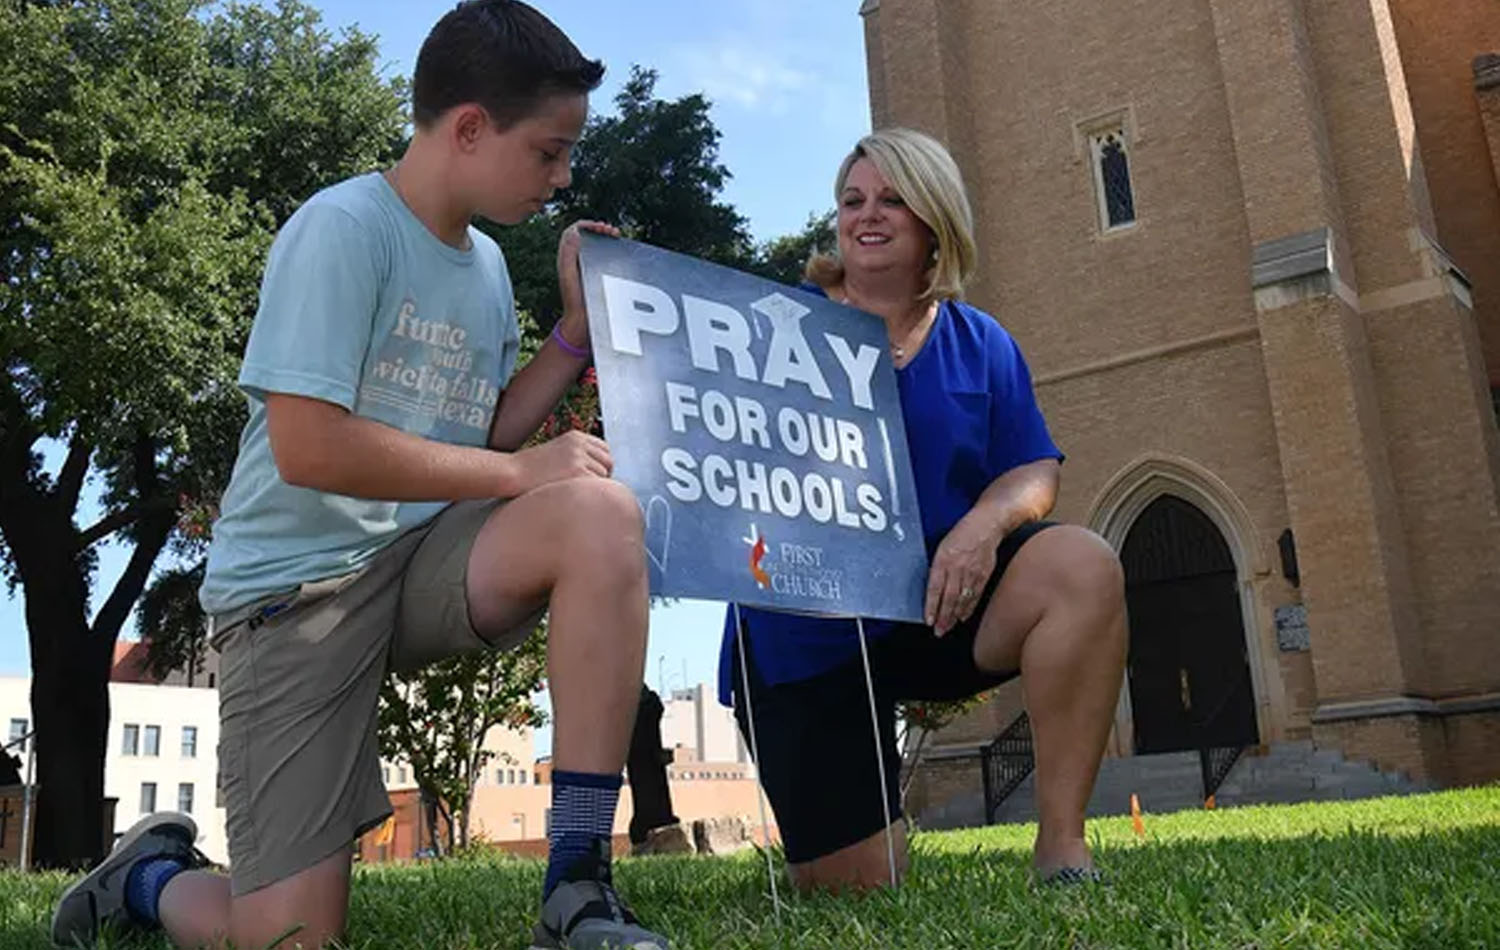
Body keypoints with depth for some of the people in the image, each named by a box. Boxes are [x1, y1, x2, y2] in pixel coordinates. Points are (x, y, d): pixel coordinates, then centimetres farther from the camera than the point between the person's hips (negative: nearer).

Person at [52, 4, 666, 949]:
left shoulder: (488, 265, 10)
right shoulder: (343, 228, -14)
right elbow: (307, 447, -23)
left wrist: (579, 322, 5)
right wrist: (519, 471, -20)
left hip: (428, 556, 6)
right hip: (296, 578, -6)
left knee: (602, 514, -26)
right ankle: (151, 874, 26)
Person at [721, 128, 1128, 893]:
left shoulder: (979, 343, 7)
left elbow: (1033, 472, 3)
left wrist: (986, 521, -21)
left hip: (940, 604, 2)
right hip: (803, 632, -2)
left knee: (1083, 568, -28)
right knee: (854, 887, -5)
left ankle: (1062, 844, -18)